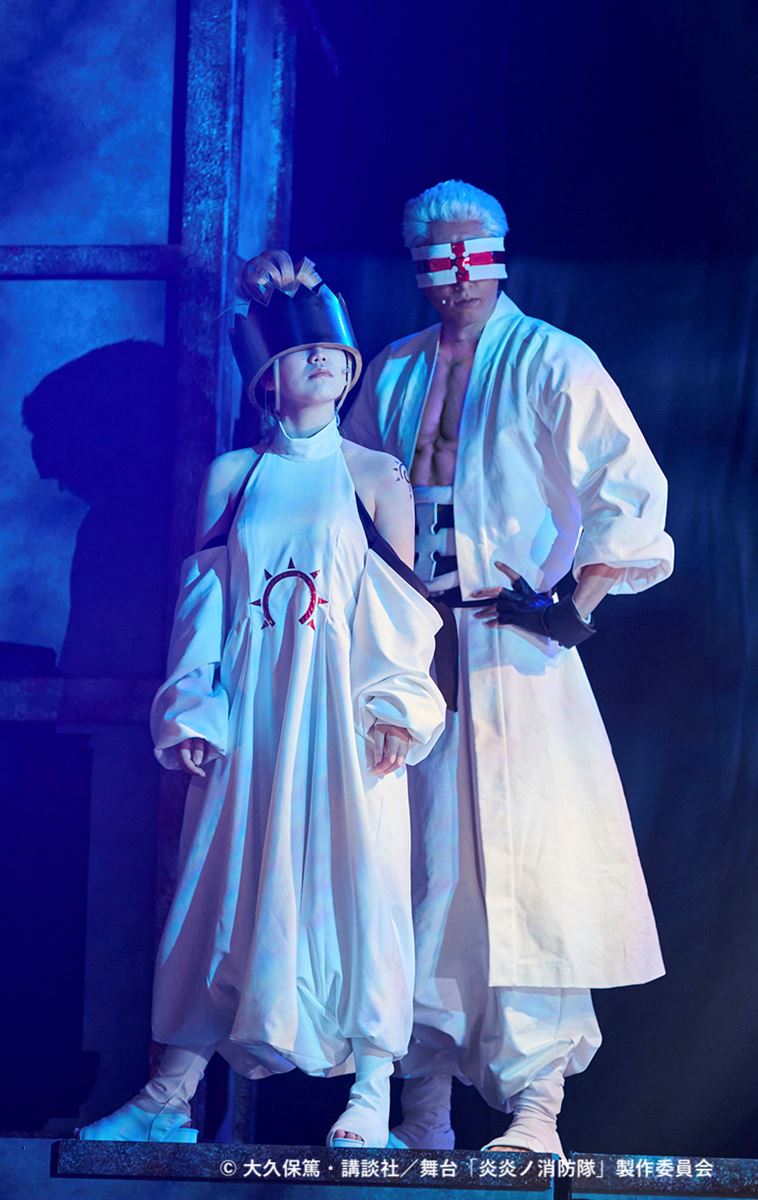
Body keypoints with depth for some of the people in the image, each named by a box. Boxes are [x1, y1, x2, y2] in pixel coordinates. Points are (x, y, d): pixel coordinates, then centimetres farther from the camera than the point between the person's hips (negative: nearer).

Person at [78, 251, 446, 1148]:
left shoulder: (376, 477, 5)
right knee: (220, 882, 1)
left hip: (345, 707, -2)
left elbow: (404, 610, 2)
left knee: (356, 878, -4)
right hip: (249, 710, 2)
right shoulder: (230, 478, 10)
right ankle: (169, 1098, 6)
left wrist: (395, 706, -9)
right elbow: (203, 601, 8)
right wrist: (191, 711, -1)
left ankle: (371, 1095, 3)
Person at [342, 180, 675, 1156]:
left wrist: (579, 600, -10)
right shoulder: (392, 374, 16)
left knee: (525, 861, -9)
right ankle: (424, 1097, 13)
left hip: (515, 647, -4)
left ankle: (535, 1106, -5)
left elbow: (632, 491, -3)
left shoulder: (554, 364, 2)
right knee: (420, 861, 4)